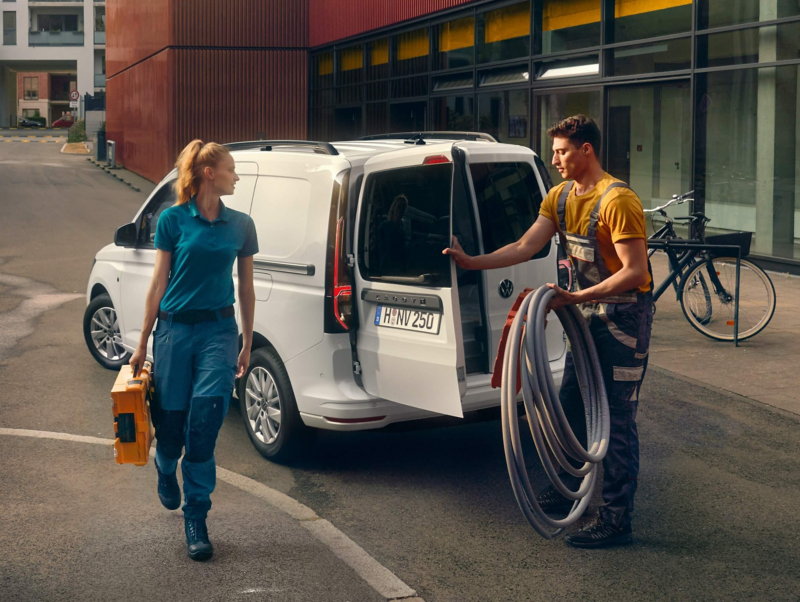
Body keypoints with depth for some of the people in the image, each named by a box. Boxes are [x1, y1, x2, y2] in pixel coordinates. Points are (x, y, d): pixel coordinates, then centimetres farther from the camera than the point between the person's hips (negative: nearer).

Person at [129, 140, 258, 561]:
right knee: (171, 422, 5)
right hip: (175, 328, -1)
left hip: (218, 329, 1)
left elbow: (246, 288, 14)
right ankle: (166, 470, 43)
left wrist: (246, 344, 14)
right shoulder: (173, 220, 0)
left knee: (204, 421, -11)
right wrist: (143, 343, 3)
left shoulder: (240, 225, 7)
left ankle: (196, 518, -1)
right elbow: (159, 282, 2)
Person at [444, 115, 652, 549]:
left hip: (625, 314, -9)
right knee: (570, 406, 16)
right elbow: (525, 248, 2)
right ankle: (569, 490, 33)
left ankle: (616, 519, 1)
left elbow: (635, 272, -25)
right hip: (589, 313, 9)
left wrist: (576, 297, -28)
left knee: (617, 418, -6)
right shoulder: (560, 196, 5)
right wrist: (471, 262, -7)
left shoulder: (617, 200, -22)